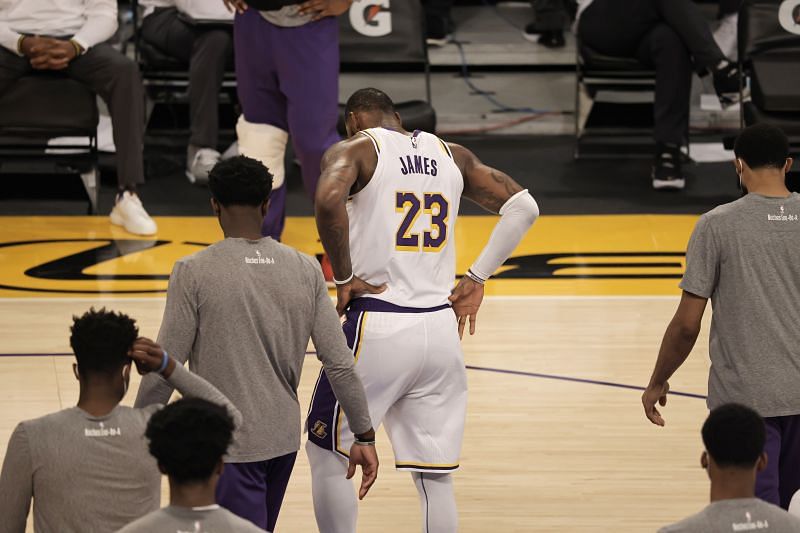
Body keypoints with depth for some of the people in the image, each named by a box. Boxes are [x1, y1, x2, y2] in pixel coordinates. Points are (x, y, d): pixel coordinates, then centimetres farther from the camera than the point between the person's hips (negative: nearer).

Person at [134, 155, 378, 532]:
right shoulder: (305, 271, 0)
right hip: (283, 440, 5)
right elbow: (340, 364, 0)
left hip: (228, 446, -5)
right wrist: (364, 435, 8)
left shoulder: (194, 273, -12)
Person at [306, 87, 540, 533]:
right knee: (436, 477, 9)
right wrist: (477, 279, 12)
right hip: (440, 329, 5)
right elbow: (523, 207, 10)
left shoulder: (355, 149, -1)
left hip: (377, 326, -5)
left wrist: (344, 278, -12)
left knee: (326, 453, 13)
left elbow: (329, 200, -22)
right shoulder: (453, 156, 14)